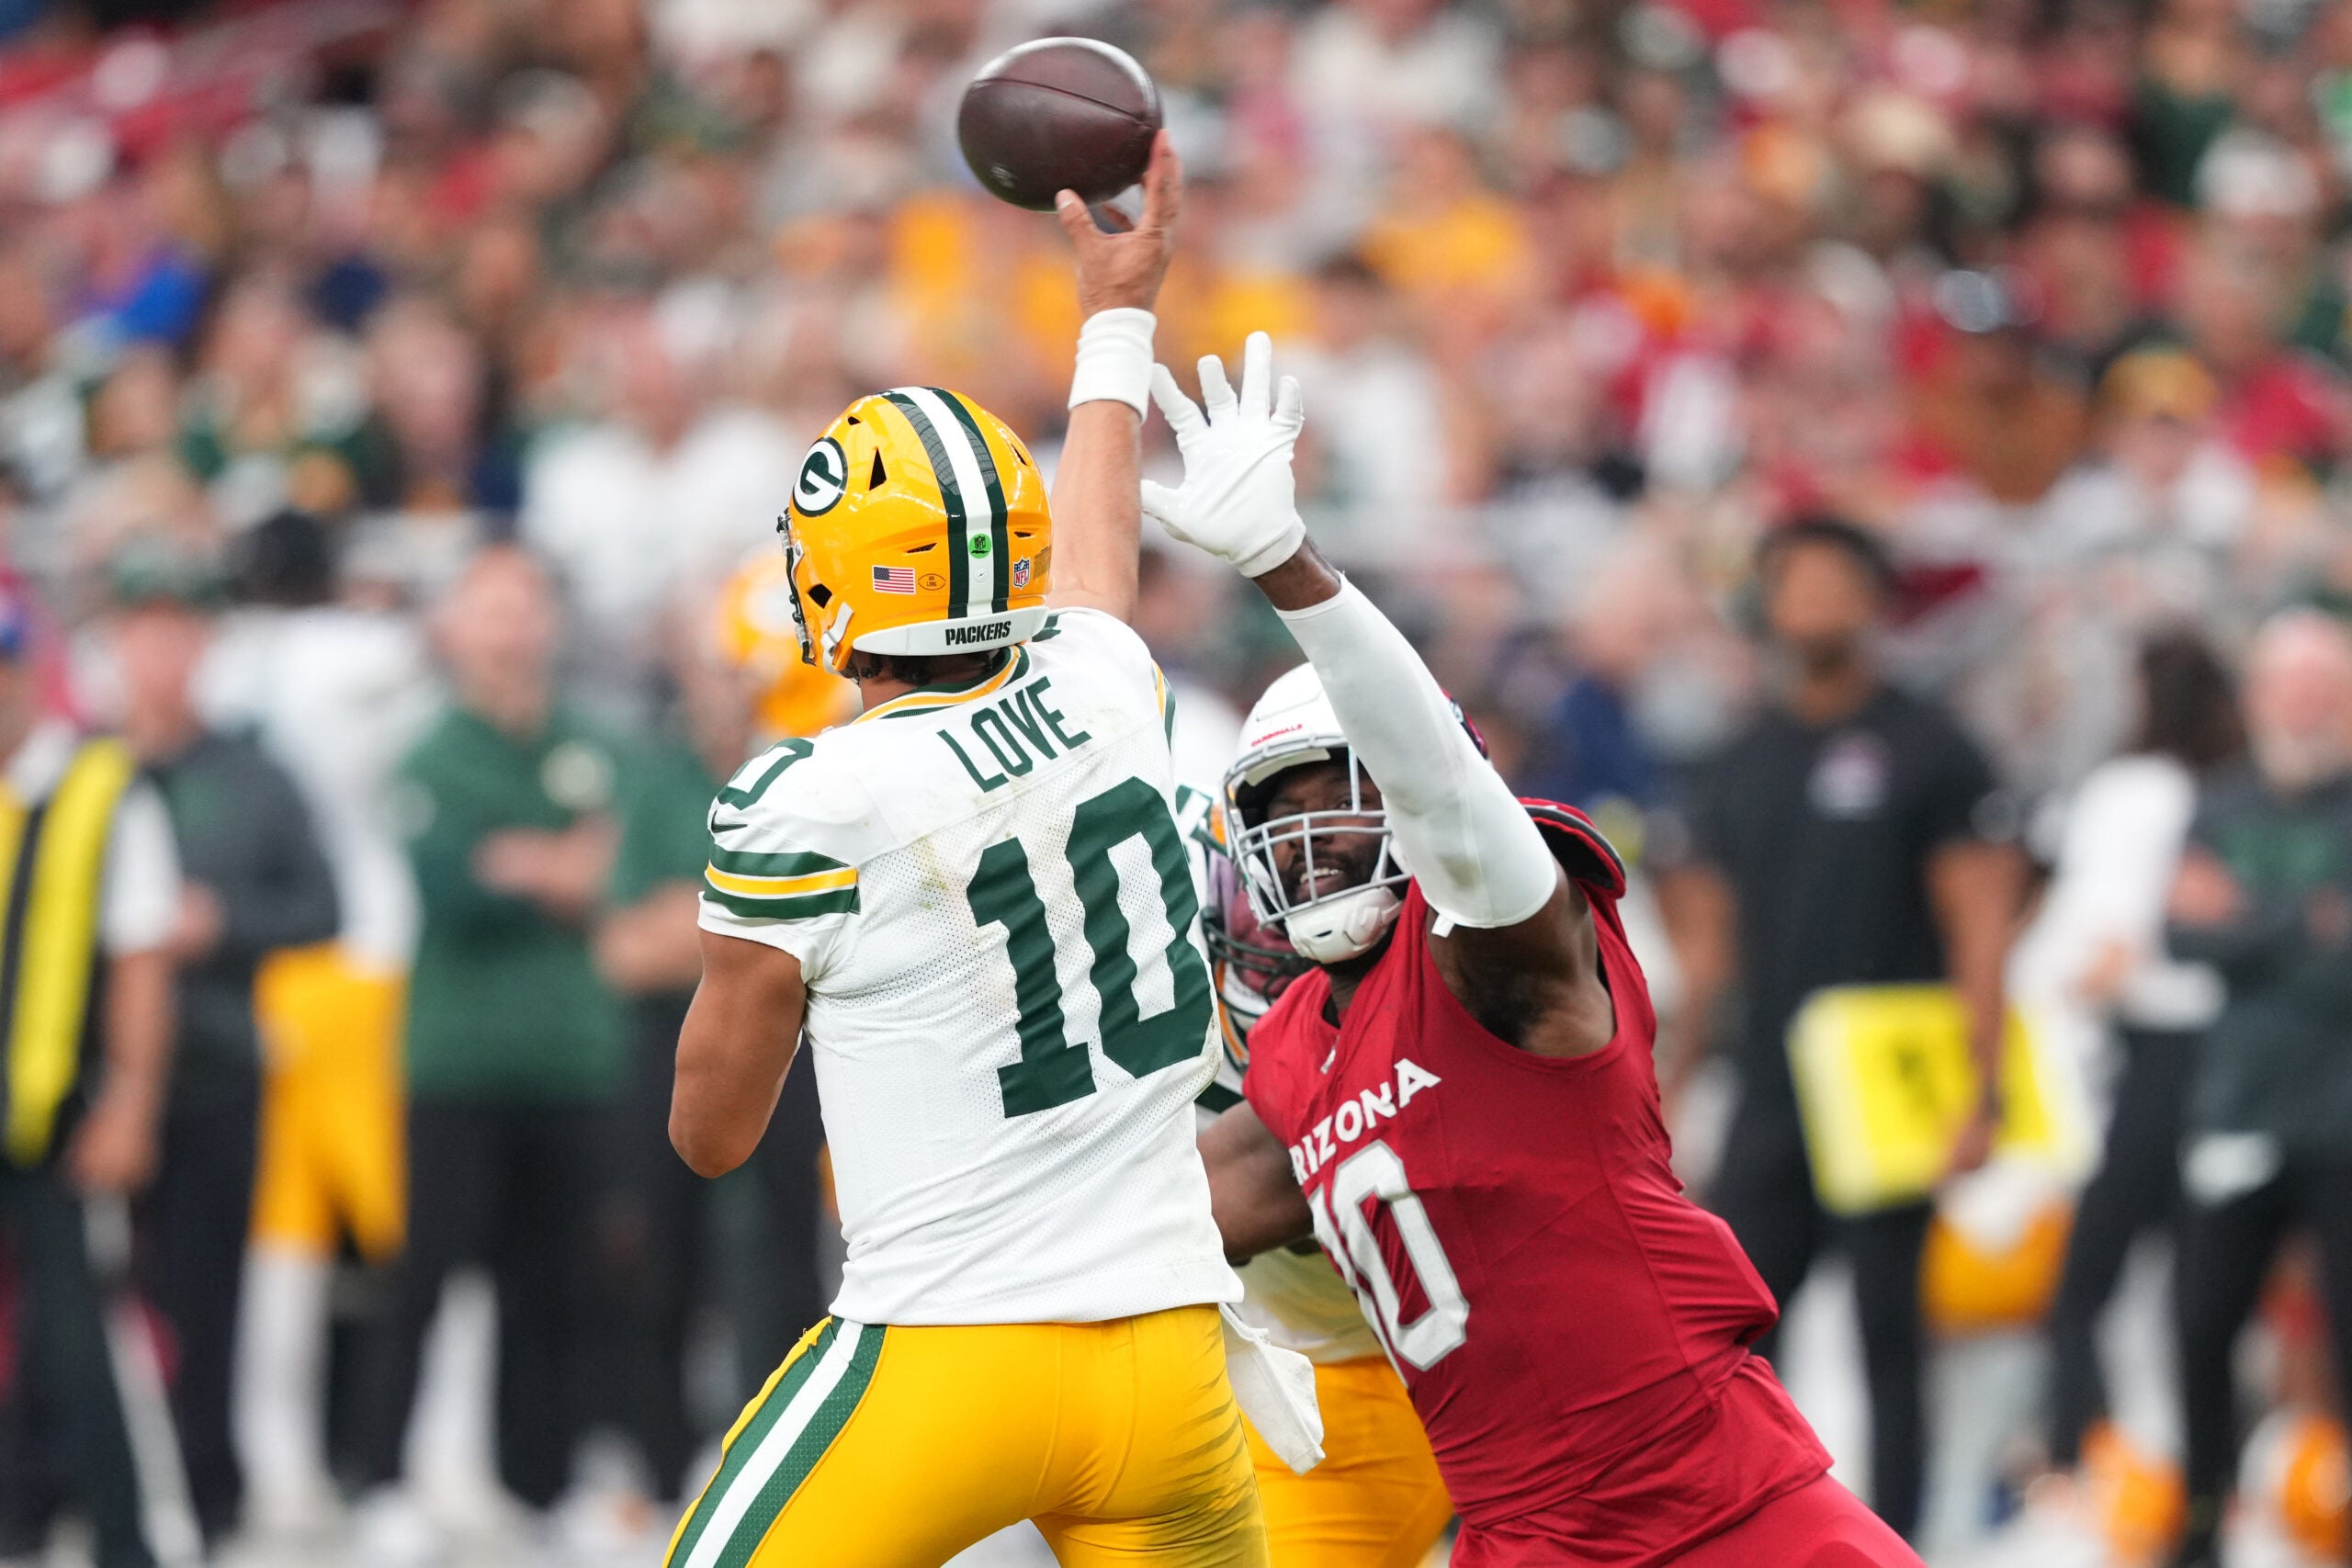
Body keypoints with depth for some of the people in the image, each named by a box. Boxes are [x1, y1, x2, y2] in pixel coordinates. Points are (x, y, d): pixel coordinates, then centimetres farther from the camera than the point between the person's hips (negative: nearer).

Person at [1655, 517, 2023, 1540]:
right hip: (1770, 1100, 5)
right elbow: (1708, 940, 19)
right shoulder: (1744, 765, 14)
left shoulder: (1928, 753, -2)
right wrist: (1670, 1082, 13)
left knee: (1887, 1333, 0)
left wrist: (1978, 1098, -14)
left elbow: (1980, 935, -6)